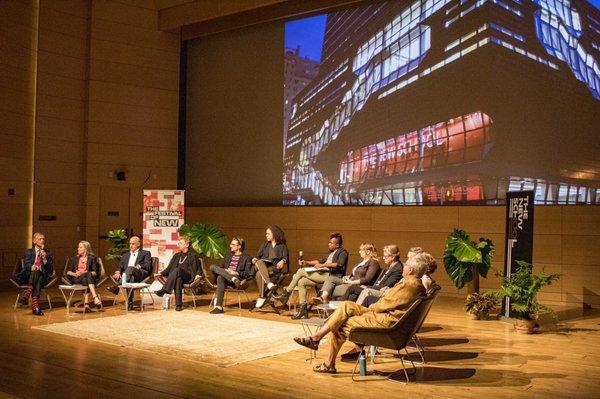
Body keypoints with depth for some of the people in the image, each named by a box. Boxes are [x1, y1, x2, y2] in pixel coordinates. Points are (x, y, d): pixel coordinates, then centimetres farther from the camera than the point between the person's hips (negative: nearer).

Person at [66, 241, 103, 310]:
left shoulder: (92, 258, 10)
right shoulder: (74, 258, 17)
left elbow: (95, 272, 1)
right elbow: (68, 272, 10)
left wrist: (84, 273, -16)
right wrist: (75, 274, -12)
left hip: (88, 277, 0)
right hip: (75, 279, 0)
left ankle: (86, 303, -48)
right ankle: (96, 298, -50)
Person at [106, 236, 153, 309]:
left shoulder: (145, 253, 20)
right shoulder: (125, 255, 34)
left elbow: (148, 266, 3)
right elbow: (120, 266, 21)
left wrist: (138, 266, -17)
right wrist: (118, 272, -5)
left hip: (141, 274, -4)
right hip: (127, 275, 4)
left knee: (130, 268, -37)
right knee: (131, 278, -36)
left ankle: (116, 287, -48)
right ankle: (130, 302, -46)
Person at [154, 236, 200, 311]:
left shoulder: (193, 255, 17)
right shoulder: (176, 256, 30)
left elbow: (198, 268, 9)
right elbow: (169, 268, 24)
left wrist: (198, 274, -13)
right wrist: (161, 273, 7)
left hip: (188, 276, -3)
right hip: (177, 276, 3)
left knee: (177, 270, -37)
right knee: (178, 280, -38)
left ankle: (165, 290, -46)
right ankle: (178, 304, -45)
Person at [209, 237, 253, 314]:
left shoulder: (246, 258, 11)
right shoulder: (228, 256, 29)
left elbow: (248, 273, 0)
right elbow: (220, 268, 23)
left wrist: (236, 273, -14)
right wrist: (224, 271, -1)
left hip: (238, 278, -5)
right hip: (223, 277, 5)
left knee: (220, 278, -38)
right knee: (213, 267, -25)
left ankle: (219, 307, -44)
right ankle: (234, 279, -39)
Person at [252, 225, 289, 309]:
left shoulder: (282, 246, 16)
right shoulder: (265, 245, 28)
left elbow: (286, 257, 2)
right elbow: (259, 255, 18)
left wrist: (283, 261, -20)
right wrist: (255, 259, -4)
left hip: (275, 267, -3)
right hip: (263, 266, 3)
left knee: (259, 274, -34)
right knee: (259, 262, -36)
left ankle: (261, 297, -32)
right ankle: (268, 283, -51)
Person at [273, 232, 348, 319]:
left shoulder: (342, 252, -1)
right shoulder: (331, 252, 26)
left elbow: (339, 264, -18)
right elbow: (320, 261, 31)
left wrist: (323, 265, -22)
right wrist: (306, 262, 19)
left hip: (329, 275, -9)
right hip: (322, 274, 9)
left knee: (301, 271, -16)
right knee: (301, 282, -8)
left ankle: (286, 294, -6)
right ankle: (303, 309, -7)